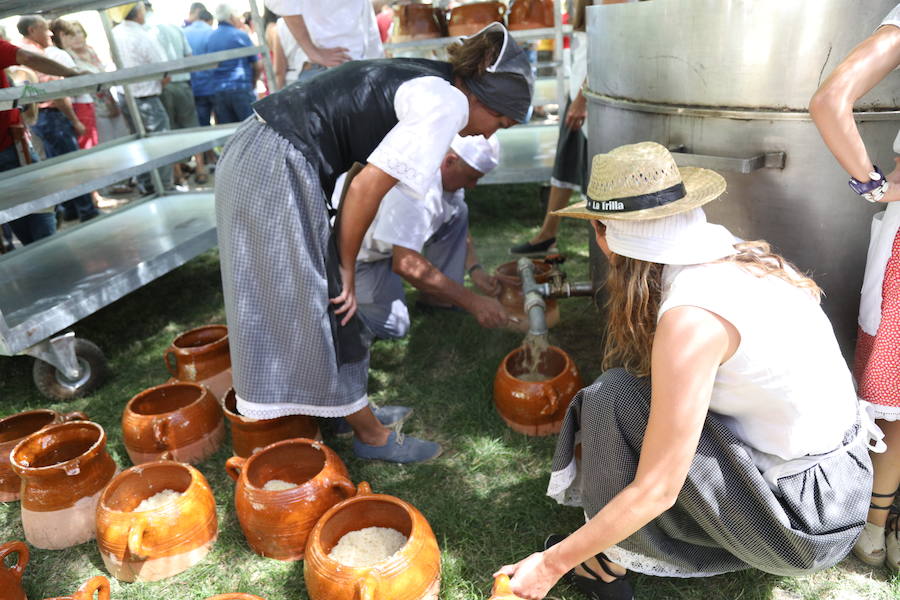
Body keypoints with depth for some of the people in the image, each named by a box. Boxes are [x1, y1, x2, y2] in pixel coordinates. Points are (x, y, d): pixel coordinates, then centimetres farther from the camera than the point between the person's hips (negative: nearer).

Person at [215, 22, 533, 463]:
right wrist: (347, 269, -4)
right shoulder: (448, 103, -10)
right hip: (279, 174, -10)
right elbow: (366, 188, -17)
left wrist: (343, 266, 15)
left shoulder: (419, 82, 17)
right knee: (329, 313, 2)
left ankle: (353, 410, 33)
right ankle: (371, 436, 19)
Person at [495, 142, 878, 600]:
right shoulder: (738, 257, -2)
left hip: (803, 528, -8)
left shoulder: (690, 316, -27)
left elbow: (655, 492, -22)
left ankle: (609, 561, 5)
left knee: (614, 398, -14)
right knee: (647, 381, 13)